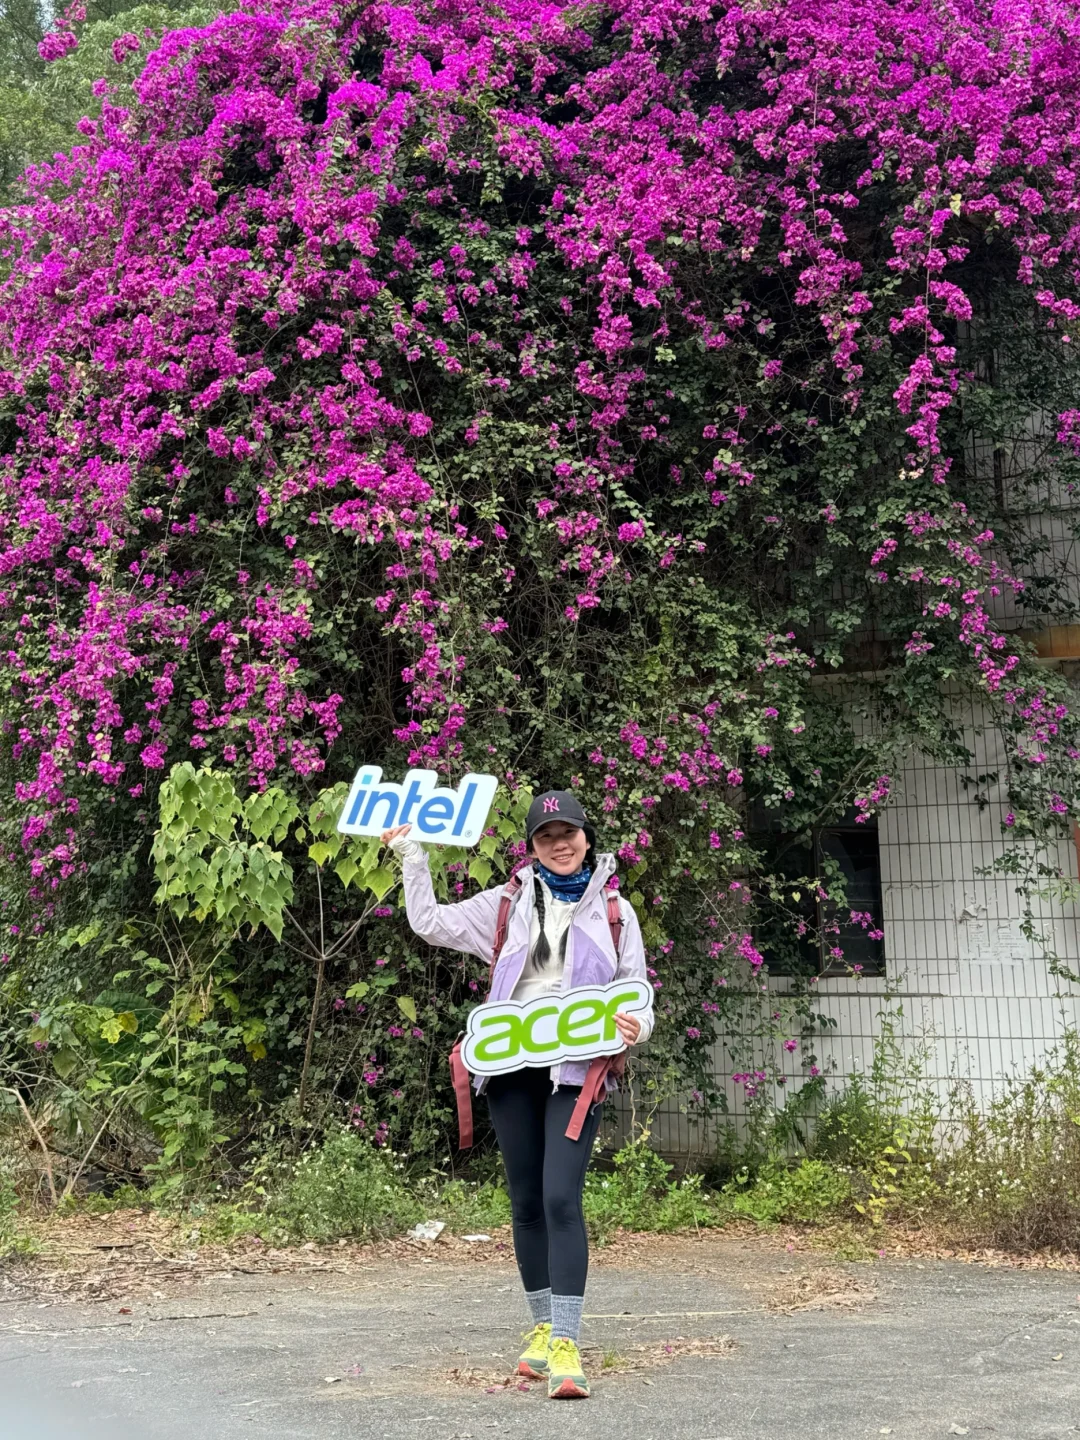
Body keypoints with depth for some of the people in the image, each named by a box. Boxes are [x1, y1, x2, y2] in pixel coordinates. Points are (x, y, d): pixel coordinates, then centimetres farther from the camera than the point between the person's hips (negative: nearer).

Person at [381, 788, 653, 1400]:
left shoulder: (613, 910, 8)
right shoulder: (509, 903, 11)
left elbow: (636, 987, 11)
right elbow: (431, 922, 14)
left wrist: (635, 1024, -11)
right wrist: (412, 854, 9)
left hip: (576, 1068, -2)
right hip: (511, 1065, 3)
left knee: (562, 1199, -15)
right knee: (527, 1202, 8)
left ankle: (566, 1346, -16)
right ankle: (543, 1328, 23)